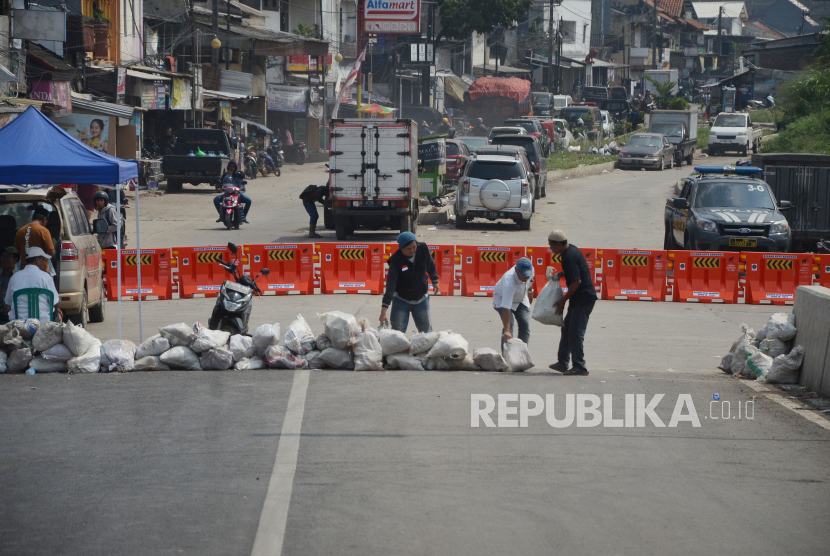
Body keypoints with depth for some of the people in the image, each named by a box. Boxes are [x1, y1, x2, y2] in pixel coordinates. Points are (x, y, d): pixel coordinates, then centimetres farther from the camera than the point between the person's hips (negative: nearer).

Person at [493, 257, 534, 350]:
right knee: (509, 323, -24)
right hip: (502, 298, -6)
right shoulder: (509, 282, -46)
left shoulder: (530, 270, -28)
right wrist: (507, 330, -56)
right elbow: (506, 308, -50)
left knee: (525, 325, -7)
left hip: (520, 299, 6)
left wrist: (530, 292, 16)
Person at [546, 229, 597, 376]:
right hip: (580, 298, 11)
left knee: (575, 333, -7)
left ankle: (579, 367, -3)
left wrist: (563, 300, -15)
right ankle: (562, 362, 21)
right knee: (567, 330, 15)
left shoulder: (569, 256, -21)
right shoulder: (571, 250, 10)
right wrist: (561, 274, 7)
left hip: (583, 299, -11)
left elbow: (577, 281, -23)